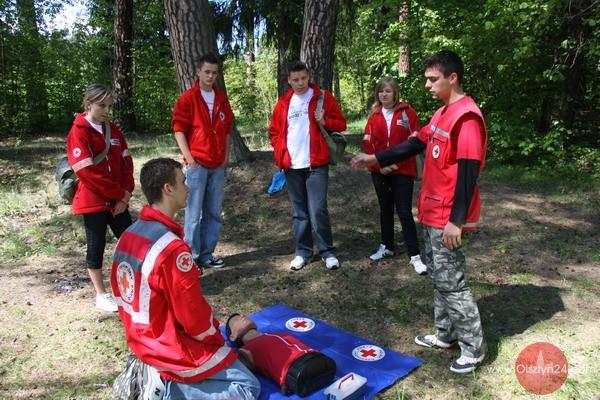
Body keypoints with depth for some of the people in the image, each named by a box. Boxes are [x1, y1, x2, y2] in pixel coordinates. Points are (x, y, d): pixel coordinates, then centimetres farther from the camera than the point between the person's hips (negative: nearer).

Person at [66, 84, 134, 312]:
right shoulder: (78, 133, -11)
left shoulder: (112, 130, 9)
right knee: (96, 247, 6)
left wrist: (126, 195, -6)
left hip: (117, 200, 6)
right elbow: (89, 173, -19)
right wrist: (121, 193, -15)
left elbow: (126, 163, 6)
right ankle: (101, 295, 19)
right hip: (93, 202, -6)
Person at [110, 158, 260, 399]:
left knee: (224, 353, 29)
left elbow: (121, 293, 10)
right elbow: (195, 316, -21)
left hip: (140, 340, 9)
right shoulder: (172, 248, -29)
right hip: (172, 348, -9)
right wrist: (216, 338, -1)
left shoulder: (129, 234, -1)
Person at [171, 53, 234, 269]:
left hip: (218, 165, 5)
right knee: (194, 213, -2)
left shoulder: (221, 99, 13)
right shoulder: (187, 98, -3)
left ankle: (206, 253, 20)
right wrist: (188, 157, -12)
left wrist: (225, 155, 11)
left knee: (214, 212, 9)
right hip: (196, 164, -5)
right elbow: (179, 128, -6)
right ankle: (192, 256, 7)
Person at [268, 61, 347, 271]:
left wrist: (325, 121, -15)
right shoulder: (283, 103, 10)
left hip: (316, 164, -3)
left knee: (318, 210, -7)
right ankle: (302, 252, 21)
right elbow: (274, 130, 17)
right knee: (299, 212, 11)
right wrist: (280, 152, 2)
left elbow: (341, 124, 4)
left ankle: (327, 252, 8)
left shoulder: (323, 97, 1)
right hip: (292, 166, 4)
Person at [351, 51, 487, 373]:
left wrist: (456, 220, -22)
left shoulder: (467, 117, -18)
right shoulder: (442, 113, 13)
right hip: (431, 213, 10)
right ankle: (446, 334, 31)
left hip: (447, 218, -10)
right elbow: (415, 144, 19)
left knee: (451, 282, -1)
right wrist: (374, 158, 15)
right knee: (437, 276, 17)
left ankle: (474, 347, 14)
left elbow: (468, 173, -22)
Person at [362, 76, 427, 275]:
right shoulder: (374, 114, 6)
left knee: (404, 212, -6)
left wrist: (397, 162, -14)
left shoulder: (407, 112, -3)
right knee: (385, 208, 15)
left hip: (403, 170, -4)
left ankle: (415, 255, 1)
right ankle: (387, 246, 31)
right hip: (379, 171, 4)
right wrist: (379, 163, -9)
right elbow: (367, 142, 3)